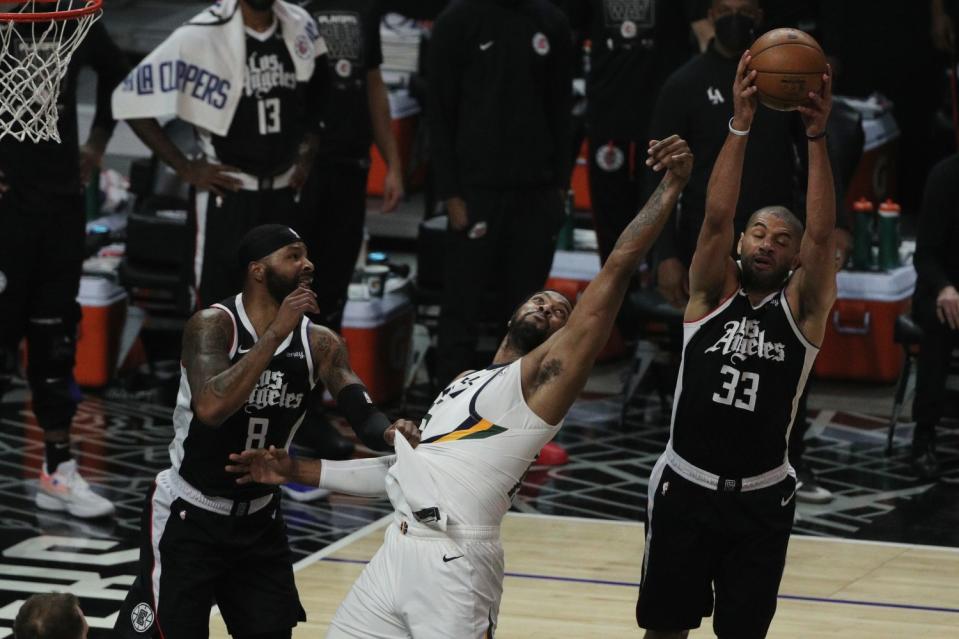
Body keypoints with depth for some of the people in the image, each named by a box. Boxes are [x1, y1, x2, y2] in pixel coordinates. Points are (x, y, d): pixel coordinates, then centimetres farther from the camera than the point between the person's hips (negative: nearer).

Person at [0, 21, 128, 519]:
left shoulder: (80, 25, 4)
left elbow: (114, 73, 25)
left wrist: (97, 141, 17)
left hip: (63, 201, 5)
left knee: (55, 337, 9)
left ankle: (58, 473, 14)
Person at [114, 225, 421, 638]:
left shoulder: (319, 344, -3)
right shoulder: (213, 325, -19)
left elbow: (361, 413, -13)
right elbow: (211, 409, -35)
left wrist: (389, 432, -37)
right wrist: (276, 332, -34)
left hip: (259, 519, 6)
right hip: (188, 516, -6)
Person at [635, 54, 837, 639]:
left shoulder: (801, 307, -1)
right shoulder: (712, 295, 0)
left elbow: (822, 234, -16)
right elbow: (716, 217, -14)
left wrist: (816, 135, -27)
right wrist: (741, 125, -25)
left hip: (761, 499, 0)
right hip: (687, 486, 0)